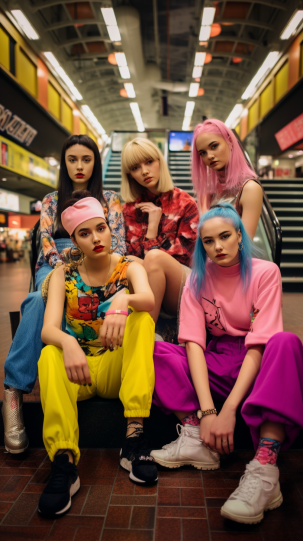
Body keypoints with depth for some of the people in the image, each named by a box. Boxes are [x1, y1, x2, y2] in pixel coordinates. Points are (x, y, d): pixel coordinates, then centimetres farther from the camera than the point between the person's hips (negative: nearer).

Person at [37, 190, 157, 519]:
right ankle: (64, 461, -34)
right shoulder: (64, 275, 2)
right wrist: (68, 343, -37)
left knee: (143, 318, -27)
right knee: (49, 356, -31)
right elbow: (48, 329, -13)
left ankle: (134, 437, -30)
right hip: (77, 368, 0)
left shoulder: (128, 267, 1)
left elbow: (148, 299, -23)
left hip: (118, 369, 0)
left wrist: (123, 301, -47)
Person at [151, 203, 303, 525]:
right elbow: (194, 343, -11)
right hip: (216, 366, 3)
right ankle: (195, 439, -23)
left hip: (256, 367, -2)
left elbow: (259, 344, -17)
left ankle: (264, 469, -42)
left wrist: (229, 409, -27)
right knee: (153, 348, -15)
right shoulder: (197, 280, 0)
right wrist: (206, 410, -25)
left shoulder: (265, 273, -8)